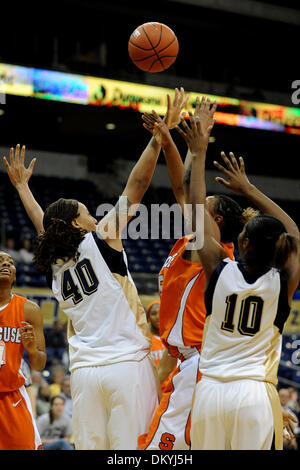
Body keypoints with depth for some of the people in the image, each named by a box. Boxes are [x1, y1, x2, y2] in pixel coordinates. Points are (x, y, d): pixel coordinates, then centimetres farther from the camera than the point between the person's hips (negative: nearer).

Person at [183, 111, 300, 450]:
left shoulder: (220, 270, -3)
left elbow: (197, 213, 9)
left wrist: (198, 155, 17)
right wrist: (248, 189, 24)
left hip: (210, 390, 1)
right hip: (255, 394, -1)